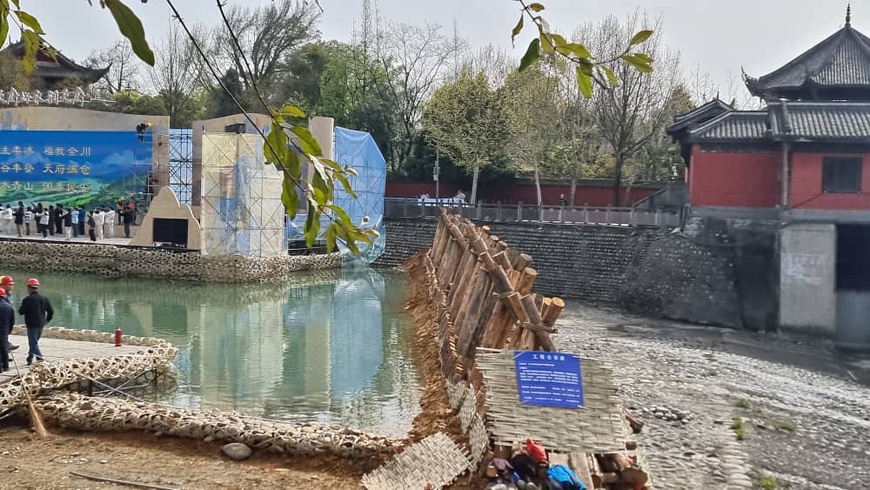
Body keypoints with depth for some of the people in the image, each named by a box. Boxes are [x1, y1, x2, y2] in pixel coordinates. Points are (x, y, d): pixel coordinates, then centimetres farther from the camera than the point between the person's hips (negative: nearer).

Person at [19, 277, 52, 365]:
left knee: (33, 343, -3)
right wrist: (46, 320, 19)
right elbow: (51, 312, 7)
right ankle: (30, 359, 30)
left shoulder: (27, 299, -14)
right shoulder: (44, 299, 5)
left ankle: (40, 359, -16)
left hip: (32, 325, -6)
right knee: (34, 342, 20)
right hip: (41, 324, 6)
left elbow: (21, 312, -10)